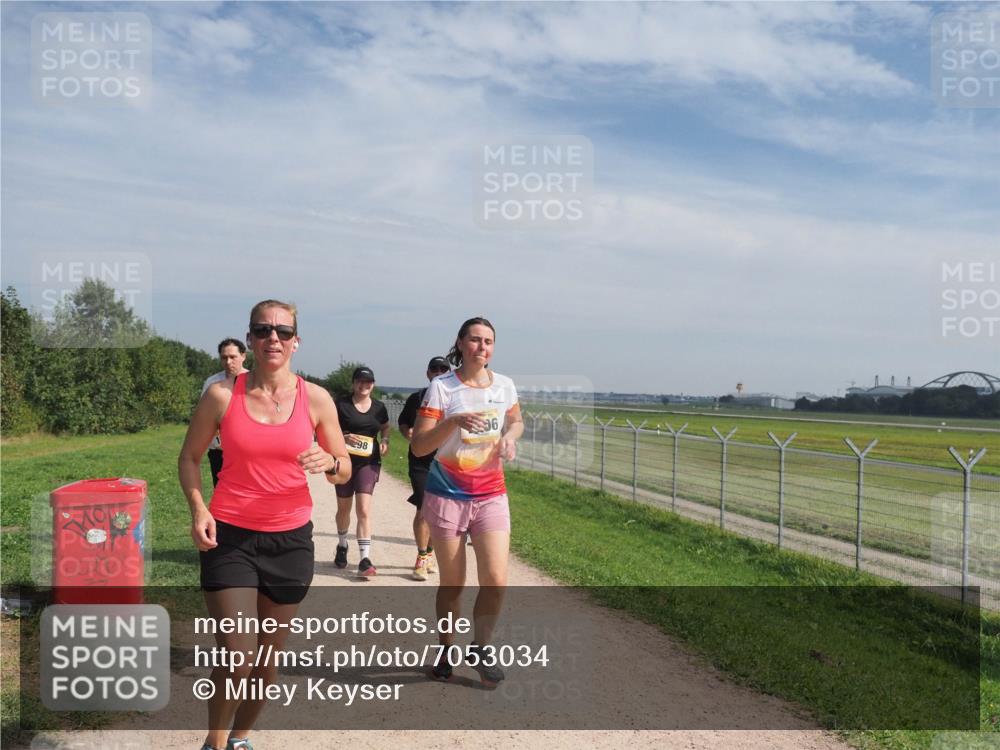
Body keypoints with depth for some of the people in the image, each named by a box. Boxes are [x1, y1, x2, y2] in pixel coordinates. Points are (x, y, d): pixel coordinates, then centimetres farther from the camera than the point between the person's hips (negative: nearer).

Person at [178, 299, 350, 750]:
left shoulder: (316, 399, -4)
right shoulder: (221, 395, -6)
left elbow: (346, 472, 3)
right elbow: (189, 458, 7)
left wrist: (329, 462, -20)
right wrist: (198, 509, -10)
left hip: (291, 538, 2)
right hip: (229, 535, -2)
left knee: (268, 657, 13)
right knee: (237, 658, -8)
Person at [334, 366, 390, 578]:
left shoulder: (379, 407, 4)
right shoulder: (341, 404, -5)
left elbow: (385, 428, 20)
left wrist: (385, 441, -1)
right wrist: (344, 437, -21)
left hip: (369, 462, 0)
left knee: (364, 509, -12)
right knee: (344, 508, 17)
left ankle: (365, 560, -12)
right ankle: (342, 546, 43)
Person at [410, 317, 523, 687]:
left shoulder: (504, 385, 3)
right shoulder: (441, 387, -8)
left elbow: (516, 421, 23)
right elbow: (418, 446, -13)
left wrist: (510, 437, 0)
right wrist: (453, 421, -28)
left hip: (491, 495, 3)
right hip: (448, 495, -3)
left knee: (496, 581, -8)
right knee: (452, 584, 6)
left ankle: (480, 647, 18)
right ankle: (446, 651, 30)